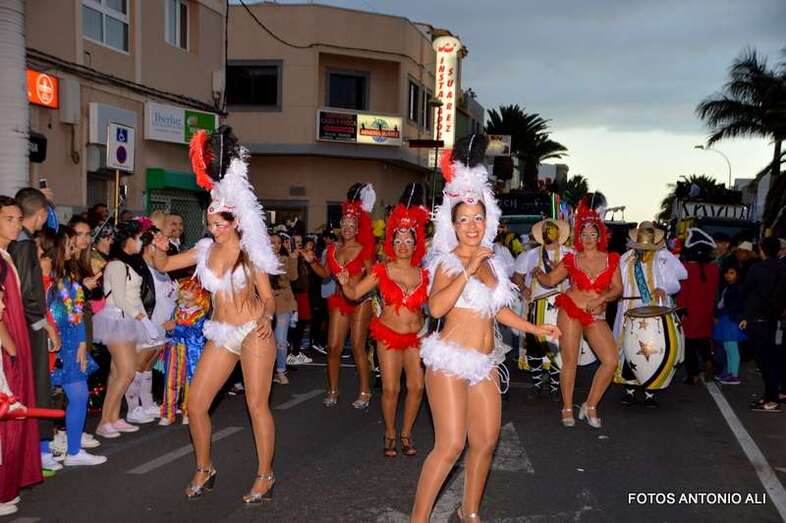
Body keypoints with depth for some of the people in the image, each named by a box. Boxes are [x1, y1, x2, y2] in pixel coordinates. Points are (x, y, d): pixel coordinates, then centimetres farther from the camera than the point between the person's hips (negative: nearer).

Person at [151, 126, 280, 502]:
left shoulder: (251, 252, -6)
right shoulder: (205, 250, 5)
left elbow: (268, 298, -5)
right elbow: (164, 266, 11)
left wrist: (266, 319, -25)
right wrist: (160, 249, -10)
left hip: (253, 332, -5)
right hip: (221, 334, 5)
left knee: (257, 405, -5)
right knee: (195, 404, 4)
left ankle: (265, 476, 10)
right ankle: (204, 470, 24)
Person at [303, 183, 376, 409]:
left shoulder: (364, 250, -6)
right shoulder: (333, 250, 7)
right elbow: (326, 273, 16)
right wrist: (312, 261, 3)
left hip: (360, 301, -4)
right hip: (339, 300, 4)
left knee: (358, 347, -1)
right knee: (334, 347, 3)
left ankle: (364, 392, 10)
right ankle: (333, 391, 16)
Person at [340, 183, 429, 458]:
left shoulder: (424, 274, 1)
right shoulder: (382, 271, -5)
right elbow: (354, 293, -7)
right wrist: (345, 283, -26)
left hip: (415, 336, 2)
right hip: (389, 334, -2)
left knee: (417, 387, -1)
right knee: (390, 389, -3)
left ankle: (406, 434, 19)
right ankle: (389, 434, 19)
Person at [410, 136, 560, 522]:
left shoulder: (491, 262, 12)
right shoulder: (447, 262, -8)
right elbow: (436, 307, -26)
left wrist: (535, 328, 22)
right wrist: (468, 270, -24)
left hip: (485, 363, 7)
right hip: (450, 360, -7)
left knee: (486, 441, 12)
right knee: (450, 446, -10)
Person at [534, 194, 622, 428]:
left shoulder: (611, 259, 5)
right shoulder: (571, 260, 2)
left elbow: (617, 288, 2)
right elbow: (549, 280, 7)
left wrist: (601, 298, -16)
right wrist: (539, 274, -15)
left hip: (596, 317, 2)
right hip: (571, 310, -2)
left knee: (611, 361, -8)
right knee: (570, 361, -2)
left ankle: (590, 406, 9)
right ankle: (567, 408, 14)